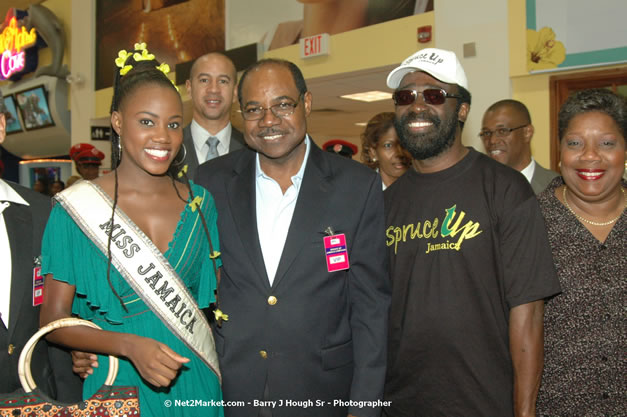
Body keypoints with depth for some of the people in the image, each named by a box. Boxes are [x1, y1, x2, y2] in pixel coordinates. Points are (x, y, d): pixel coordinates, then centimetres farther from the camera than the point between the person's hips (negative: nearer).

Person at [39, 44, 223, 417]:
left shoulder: (200, 203, 1)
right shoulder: (77, 208, -9)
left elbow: (217, 300, 7)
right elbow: (54, 321, -7)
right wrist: (129, 345, -21)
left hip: (195, 385, 3)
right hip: (117, 383, -3)